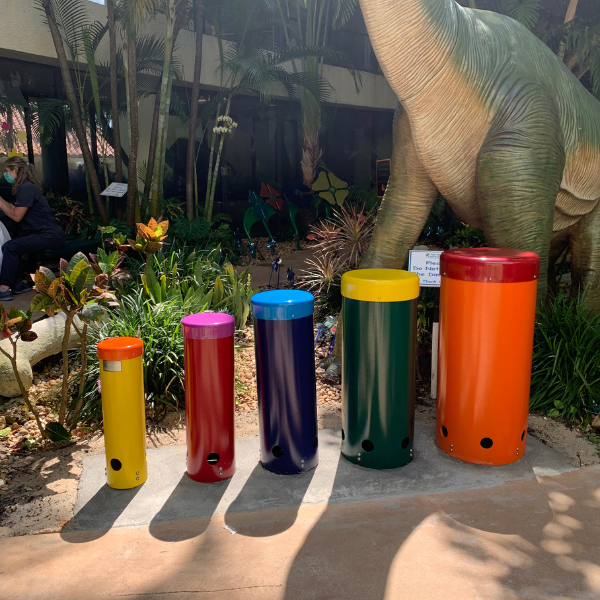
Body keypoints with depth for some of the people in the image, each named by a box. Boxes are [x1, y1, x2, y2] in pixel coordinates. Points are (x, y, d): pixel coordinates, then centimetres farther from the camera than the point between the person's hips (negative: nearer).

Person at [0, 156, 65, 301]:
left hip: (50, 235, -10)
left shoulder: (26, 188, -15)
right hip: (36, 232, 10)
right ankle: (15, 283, 2)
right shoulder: (23, 187, 16)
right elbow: (14, 210, 14)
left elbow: (16, 216, -14)